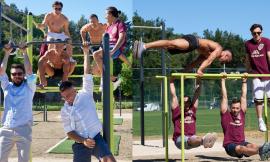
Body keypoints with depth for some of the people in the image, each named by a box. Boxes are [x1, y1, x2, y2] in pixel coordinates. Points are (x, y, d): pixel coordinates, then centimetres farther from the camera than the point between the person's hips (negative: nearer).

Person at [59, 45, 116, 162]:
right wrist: (83, 141, -14)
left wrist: (86, 52, 0)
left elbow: (87, 73, 1)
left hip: (96, 138, -1)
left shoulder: (85, 95, 3)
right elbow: (69, 132, 2)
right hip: (80, 144, 1)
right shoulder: (64, 111, 6)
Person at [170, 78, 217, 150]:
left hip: (192, 138, 4)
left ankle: (204, 141, -67)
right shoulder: (177, 112, 9)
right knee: (190, 140, -37)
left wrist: (198, 80, 18)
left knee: (198, 139, -32)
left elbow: (196, 94, 18)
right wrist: (172, 81, 10)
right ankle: (204, 140, -69)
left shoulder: (192, 111, 18)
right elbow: (174, 95, 8)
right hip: (180, 140, -4)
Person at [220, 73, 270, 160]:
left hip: (242, 142, 4)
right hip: (230, 145, -4)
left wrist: (244, 81, 17)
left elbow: (243, 96, 14)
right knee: (240, 148, -36)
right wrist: (223, 81, 0)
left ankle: (262, 151, -60)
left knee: (253, 146, -29)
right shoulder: (226, 115, 0)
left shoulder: (242, 114, 10)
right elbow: (224, 97, -2)